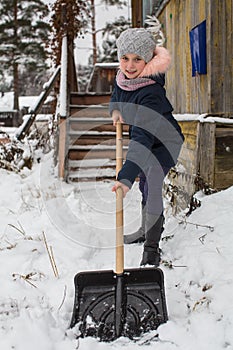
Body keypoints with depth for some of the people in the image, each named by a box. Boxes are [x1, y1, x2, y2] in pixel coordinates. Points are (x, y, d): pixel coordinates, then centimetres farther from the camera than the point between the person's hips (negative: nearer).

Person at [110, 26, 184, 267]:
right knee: (144, 184, 21)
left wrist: (126, 177, -58)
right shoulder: (124, 76, -15)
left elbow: (143, 138, -50)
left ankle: (152, 249, -7)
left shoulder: (151, 93, -40)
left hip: (164, 143, -8)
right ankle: (146, 230, 42)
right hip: (145, 138, 8)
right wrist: (116, 109, -11)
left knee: (151, 187, -19)